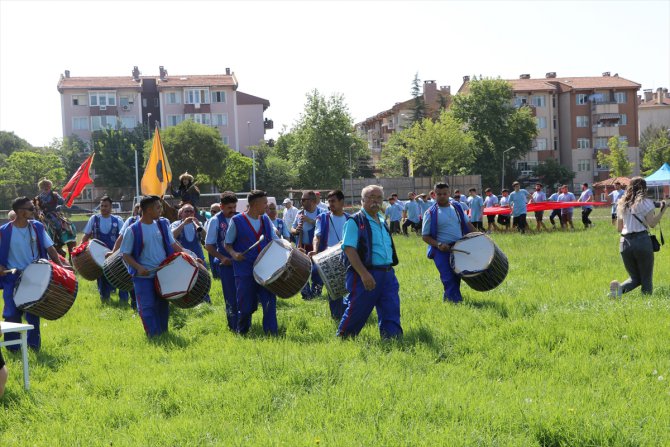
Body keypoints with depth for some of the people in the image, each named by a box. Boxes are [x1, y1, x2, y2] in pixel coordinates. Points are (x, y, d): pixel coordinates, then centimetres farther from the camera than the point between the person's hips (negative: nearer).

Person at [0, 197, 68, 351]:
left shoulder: (37, 227, -1)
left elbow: (49, 248, 1)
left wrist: (60, 265, -9)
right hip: (13, 278, -2)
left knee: (34, 312, 10)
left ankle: (33, 343, 25)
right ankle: (12, 347, 12)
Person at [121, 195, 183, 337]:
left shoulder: (162, 224, 2)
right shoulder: (133, 230, -11)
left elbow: (173, 244, 10)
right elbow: (126, 254, -8)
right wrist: (138, 267, -23)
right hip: (143, 277, -5)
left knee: (163, 305, 13)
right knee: (147, 307, -3)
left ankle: (164, 334, 26)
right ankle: (154, 337, 5)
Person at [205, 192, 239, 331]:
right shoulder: (215, 221, -5)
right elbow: (209, 246, -3)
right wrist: (222, 258, -14)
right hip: (226, 262, -3)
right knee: (231, 296, 2)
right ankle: (234, 326, 14)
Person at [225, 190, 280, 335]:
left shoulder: (265, 220, 9)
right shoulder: (237, 221, -4)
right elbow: (227, 244, 3)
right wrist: (234, 254, -17)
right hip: (245, 271, -4)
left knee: (270, 301, -4)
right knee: (246, 306, 2)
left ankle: (272, 333, 4)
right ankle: (242, 333, 24)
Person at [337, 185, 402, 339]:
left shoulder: (382, 220, 17)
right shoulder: (355, 221, -8)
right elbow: (349, 249, -17)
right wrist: (364, 274, -24)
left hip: (387, 274, 7)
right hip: (365, 275, -7)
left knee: (391, 312, 1)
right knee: (356, 313, 1)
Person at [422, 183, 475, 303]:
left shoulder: (457, 207, 7)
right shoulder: (430, 213, -6)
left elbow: (466, 223, 21)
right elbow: (425, 236, -4)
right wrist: (438, 244, -20)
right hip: (442, 251, -5)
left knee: (457, 277, 11)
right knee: (449, 279, -10)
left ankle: (447, 298, 29)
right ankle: (456, 301, -7)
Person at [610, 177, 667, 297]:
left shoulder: (622, 204, 14)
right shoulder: (645, 202, -1)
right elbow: (652, 223, -8)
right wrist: (662, 210, -1)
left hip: (625, 242, 4)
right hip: (642, 241, -4)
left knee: (635, 278, 14)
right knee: (646, 278, 4)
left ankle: (619, 287, -15)